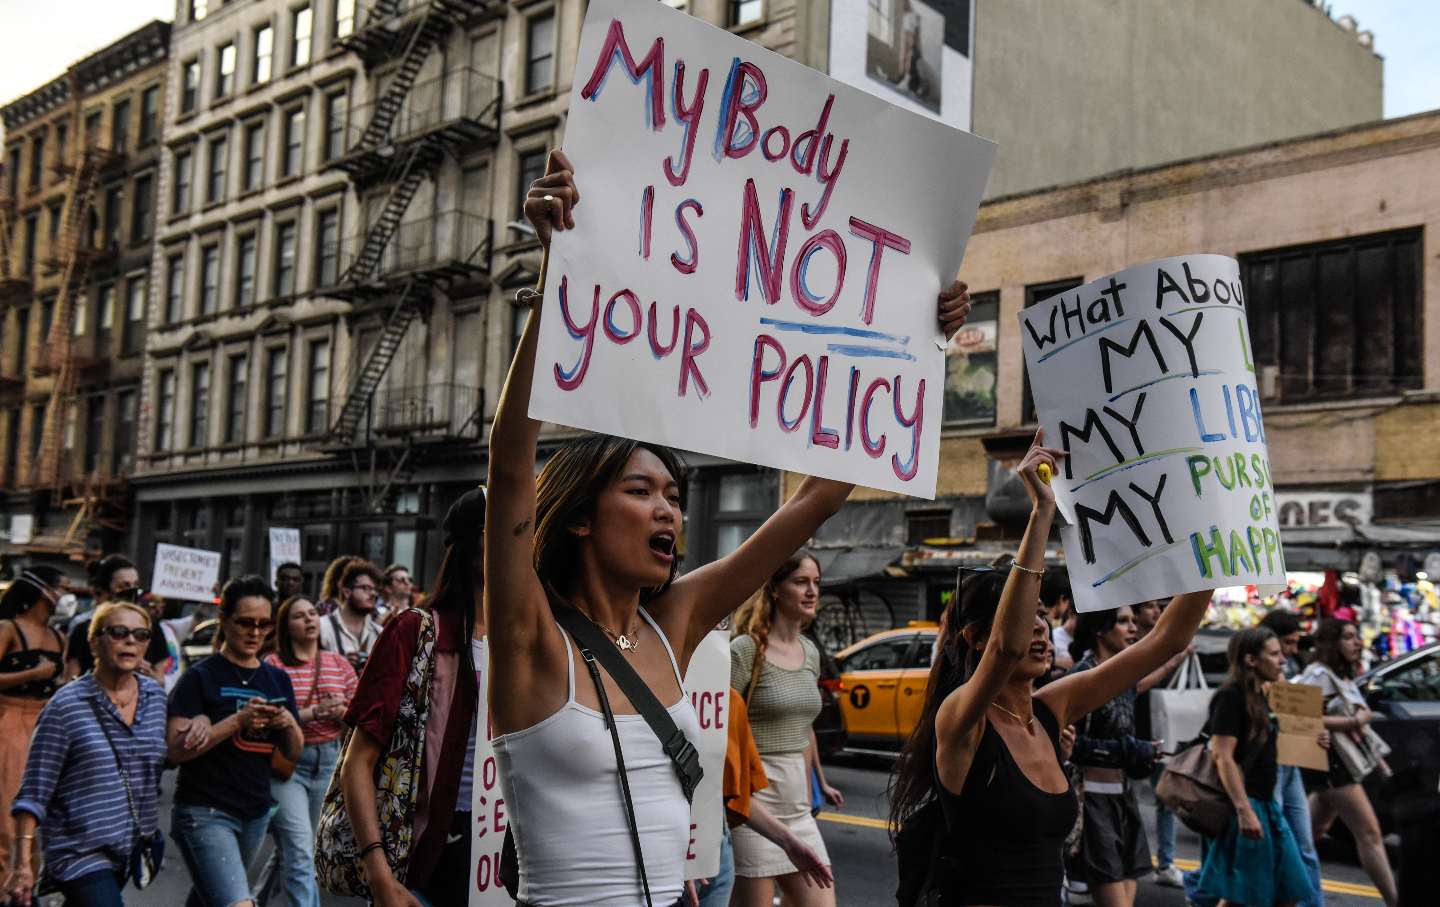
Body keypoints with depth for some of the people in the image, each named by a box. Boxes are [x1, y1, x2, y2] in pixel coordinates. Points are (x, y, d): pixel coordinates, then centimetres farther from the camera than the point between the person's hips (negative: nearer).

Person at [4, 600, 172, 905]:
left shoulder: (156, 695, 5)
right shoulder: (67, 705, -10)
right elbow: (35, 792, -9)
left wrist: (201, 722, -1)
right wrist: (23, 863, -14)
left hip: (134, 850, 5)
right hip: (81, 853, -5)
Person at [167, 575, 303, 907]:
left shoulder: (277, 679, 10)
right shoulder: (201, 677, -6)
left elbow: (293, 753, 13)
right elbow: (175, 749, -15)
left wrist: (289, 724, -8)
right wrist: (238, 721, -22)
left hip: (257, 813, 6)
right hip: (205, 813, -6)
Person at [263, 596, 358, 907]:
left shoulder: (340, 664, 7)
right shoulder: (272, 666, -6)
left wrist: (340, 711, -13)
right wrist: (314, 712, -22)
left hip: (328, 761, 4)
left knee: (306, 848, 16)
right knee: (300, 850, -13)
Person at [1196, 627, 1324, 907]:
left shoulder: (1259, 696, 14)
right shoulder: (1230, 697, -14)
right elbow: (1223, 757, -21)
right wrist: (1244, 810, -27)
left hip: (1266, 804, 9)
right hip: (1244, 804, -9)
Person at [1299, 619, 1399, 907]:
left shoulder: (1344, 677, 20)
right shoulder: (1319, 674, -12)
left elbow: (1363, 711, 17)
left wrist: (1360, 718, -6)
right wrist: (1351, 722, -16)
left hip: (1343, 762, 10)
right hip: (1328, 761, -10)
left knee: (1310, 834, 15)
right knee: (1369, 834, -11)